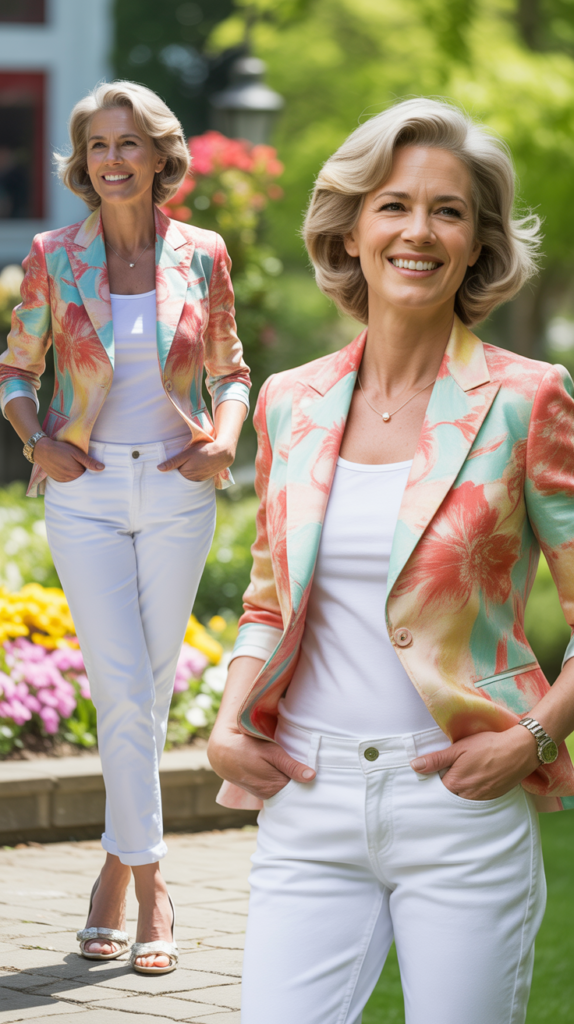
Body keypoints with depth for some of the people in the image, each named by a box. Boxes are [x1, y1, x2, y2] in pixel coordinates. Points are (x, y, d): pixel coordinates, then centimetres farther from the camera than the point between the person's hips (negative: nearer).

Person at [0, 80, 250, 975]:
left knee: (152, 684, 6)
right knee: (123, 687, -8)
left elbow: (230, 371, 12)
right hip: (88, 492, -1)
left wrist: (225, 438, -6)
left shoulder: (201, 256, 2)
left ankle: (117, 868, 20)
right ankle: (151, 889, 0)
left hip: (177, 491, 1)